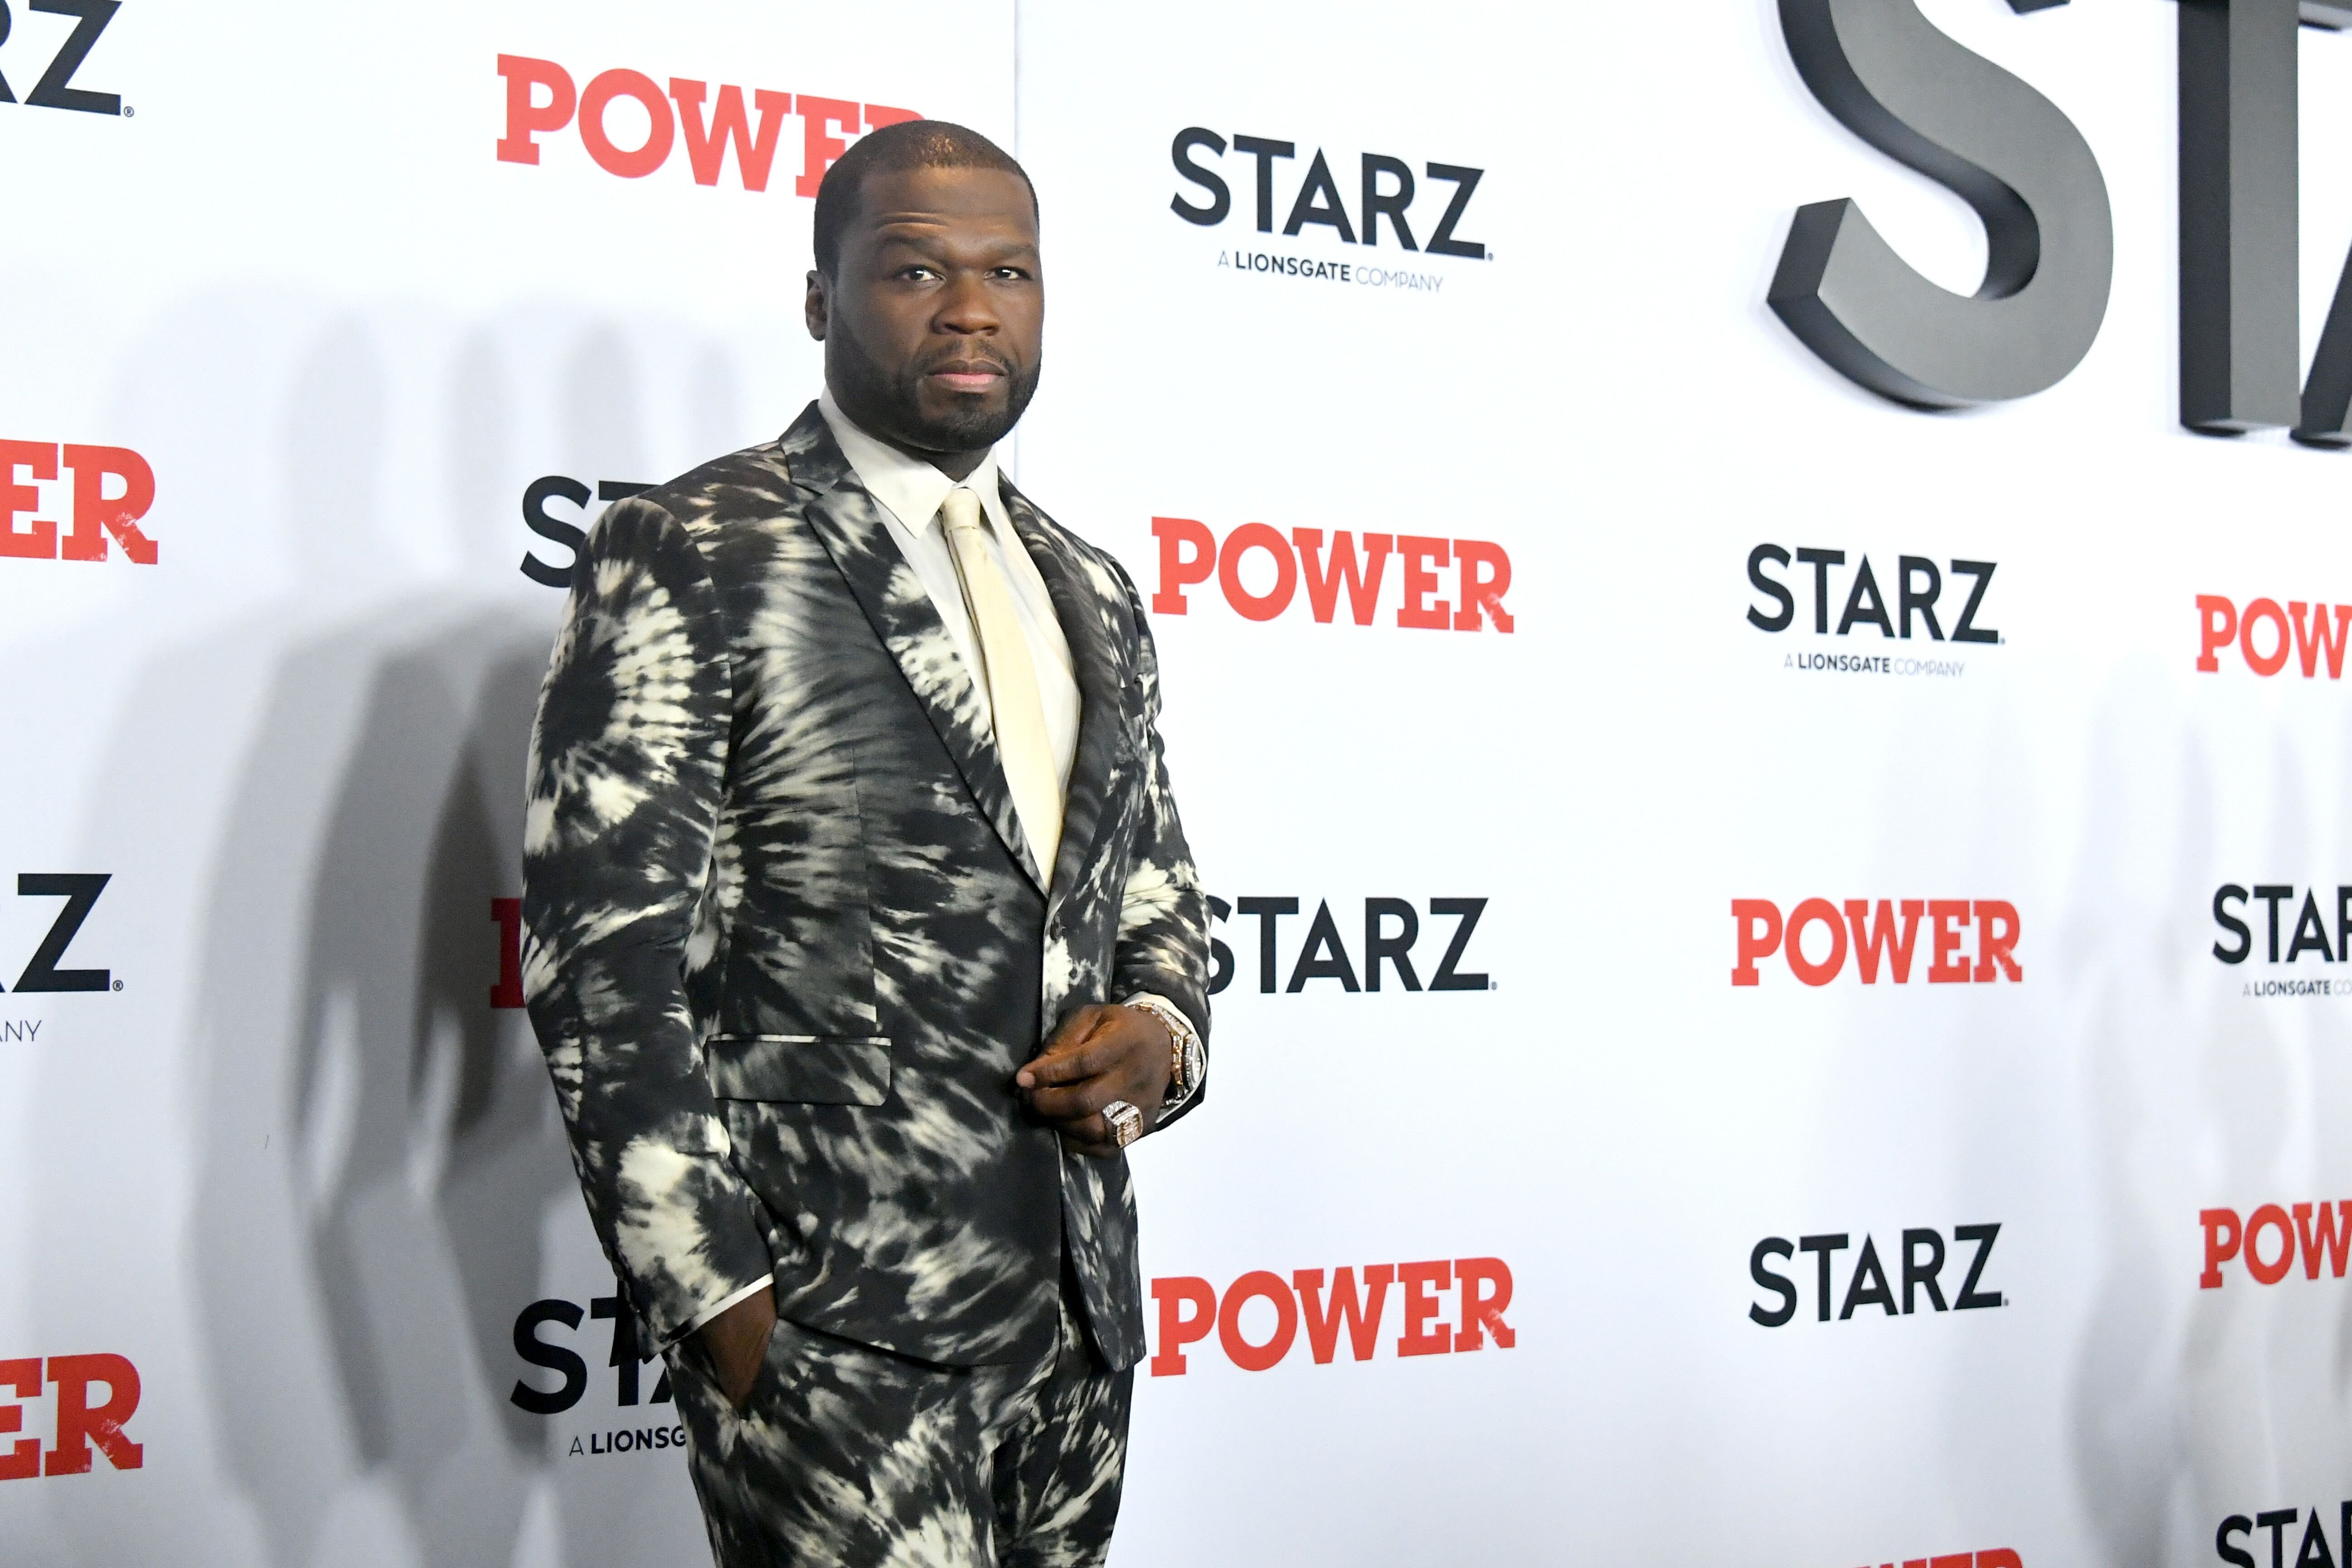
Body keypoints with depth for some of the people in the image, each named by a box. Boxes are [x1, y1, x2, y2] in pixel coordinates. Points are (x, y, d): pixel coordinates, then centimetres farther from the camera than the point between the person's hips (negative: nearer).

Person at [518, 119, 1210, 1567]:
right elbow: (608, 965, -11)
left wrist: (1162, 1028, -1)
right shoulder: (691, 559, -7)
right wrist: (718, 1299, -13)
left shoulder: (1094, 592, 13)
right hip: (831, 1322, -6)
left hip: (1078, 1306, 6)